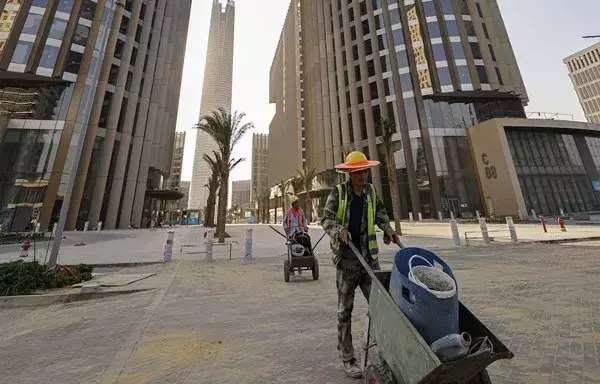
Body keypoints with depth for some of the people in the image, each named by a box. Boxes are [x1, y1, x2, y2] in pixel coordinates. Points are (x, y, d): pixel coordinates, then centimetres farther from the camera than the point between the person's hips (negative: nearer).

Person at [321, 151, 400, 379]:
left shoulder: (370, 191, 9)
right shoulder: (337, 192, -4)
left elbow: (379, 212, 23)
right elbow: (326, 219, -6)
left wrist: (387, 228, 6)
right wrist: (339, 230, -25)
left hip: (369, 257, 4)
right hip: (346, 259, -3)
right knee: (345, 310, 7)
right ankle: (347, 359, 24)